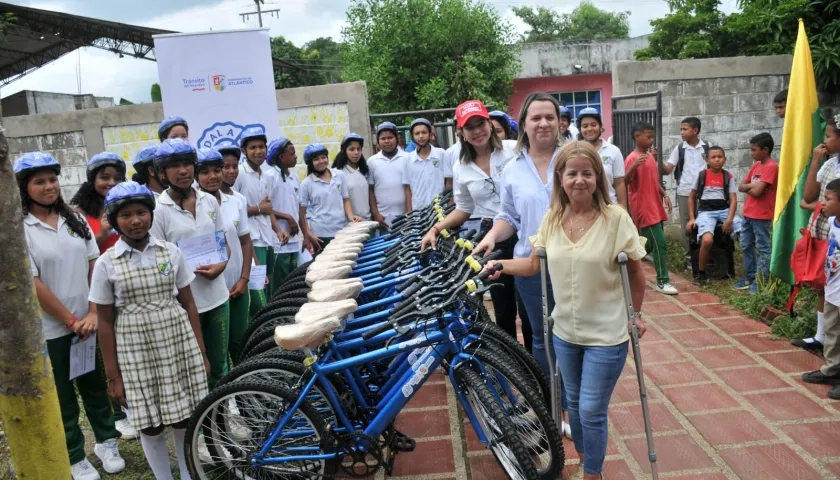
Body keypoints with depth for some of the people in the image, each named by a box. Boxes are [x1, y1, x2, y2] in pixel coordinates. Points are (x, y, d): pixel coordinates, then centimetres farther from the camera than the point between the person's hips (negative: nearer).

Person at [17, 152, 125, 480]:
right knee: (63, 397, 10)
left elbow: (95, 268, 3)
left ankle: (106, 441, 35)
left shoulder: (75, 219, 4)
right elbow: (33, 284, -13)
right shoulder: (20, 229, -11)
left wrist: (92, 314, -6)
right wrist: (70, 321, -11)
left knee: (95, 386, 16)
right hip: (50, 329, -4)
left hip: (87, 322, 4)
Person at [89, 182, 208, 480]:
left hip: (179, 345, 1)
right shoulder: (106, 263, -4)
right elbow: (105, 322, -1)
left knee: (185, 419, 9)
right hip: (136, 351, -1)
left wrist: (201, 351, 5)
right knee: (151, 424, 8)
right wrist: (113, 375, -1)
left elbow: (188, 304, 5)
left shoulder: (171, 253, 0)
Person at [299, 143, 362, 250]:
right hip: (321, 234, -2)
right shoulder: (306, 183, -1)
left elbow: (346, 200, 12)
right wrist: (307, 235, -5)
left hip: (342, 230, 3)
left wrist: (351, 216, -5)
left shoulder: (340, 175, 8)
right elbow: (301, 212, 1)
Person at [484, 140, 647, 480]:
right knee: (574, 403, 21)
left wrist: (635, 315, 0)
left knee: (591, 411, 3)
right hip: (564, 332, 5)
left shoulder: (616, 218, -16)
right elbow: (535, 264, 6)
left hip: (606, 335, -4)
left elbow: (635, 272, -6)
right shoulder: (551, 219, -4)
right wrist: (501, 265, -9)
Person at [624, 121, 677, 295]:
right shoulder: (632, 158, -13)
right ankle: (663, 282, -1)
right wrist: (633, 166, -38)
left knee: (651, 244, 12)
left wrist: (664, 195, 8)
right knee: (660, 244, -9)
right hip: (644, 209, -9)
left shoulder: (650, 156, 13)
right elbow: (625, 182, -23)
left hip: (656, 208, 9)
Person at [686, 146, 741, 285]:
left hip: (724, 210, 2)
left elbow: (733, 200, 1)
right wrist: (692, 218, 3)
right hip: (705, 211, -2)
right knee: (707, 240, -31)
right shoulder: (701, 175, 4)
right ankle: (701, 273, -9)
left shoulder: (728, 177, 6)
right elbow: (692, 197, 11)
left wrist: (729, 219, -15)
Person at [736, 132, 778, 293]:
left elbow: (757, 192, -22)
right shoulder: (756, 165, 12)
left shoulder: (771, 167, -15)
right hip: (748, 213, 9)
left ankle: (761, 281, 5)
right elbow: (741, 187, 9)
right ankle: (750, 277, 25)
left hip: (762, 216, -9)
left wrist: (748, 187, -3)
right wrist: (752, 185, -10)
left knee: (763, 248, 0)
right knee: (746, 246, 15)